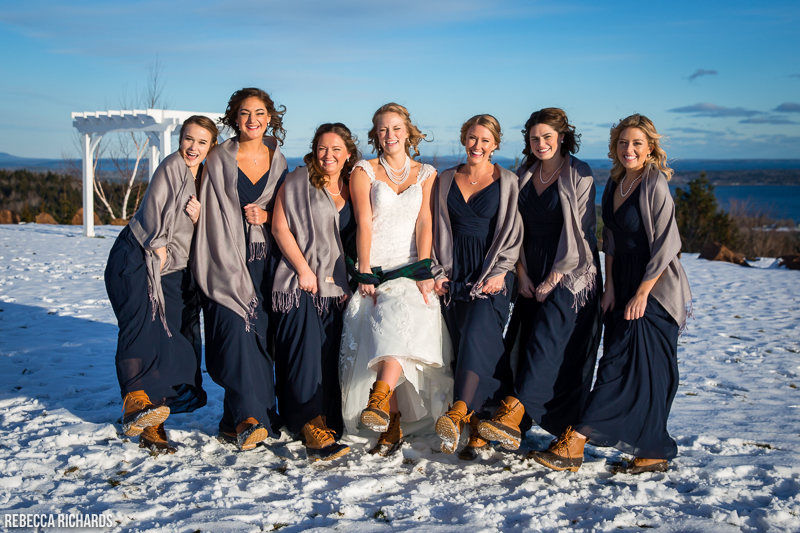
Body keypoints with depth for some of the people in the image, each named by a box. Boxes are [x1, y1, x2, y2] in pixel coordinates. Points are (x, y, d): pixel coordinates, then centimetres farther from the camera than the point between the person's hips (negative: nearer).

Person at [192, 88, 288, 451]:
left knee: (261, 335, -2)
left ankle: (238, 420, 7)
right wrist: (230, 268, -8)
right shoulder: (220, 159, 2)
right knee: (235, 328, -16)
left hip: (264, 261, 3)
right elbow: (213, 215, -1)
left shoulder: (278, 161, 12)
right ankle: (250, 417, -18)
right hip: (228, 260, -3)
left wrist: (266, 216, -4)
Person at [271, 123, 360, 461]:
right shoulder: (298, 182, 2)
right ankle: (311, 426, -14)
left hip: (335, 286, 4)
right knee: (306, 350, -14)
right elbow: (280, 227, -4)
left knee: (331, 355, 1)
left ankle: (327, 422, 9)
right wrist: (303, 269, -11)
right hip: (302, 284, -4)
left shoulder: (352, 189, 14)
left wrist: (350, 281, 7)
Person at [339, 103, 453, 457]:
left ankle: (381, 399, -39)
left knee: (400, 314, -29)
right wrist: (365, 275, -8)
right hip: (375, 271, 0)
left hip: (411, 269, 0)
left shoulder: (426, 174, 15)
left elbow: (424, 222, 4)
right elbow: (364, 224, 1)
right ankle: (392, 425, -13)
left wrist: (423, 271, -8)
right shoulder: (364, 172, 10)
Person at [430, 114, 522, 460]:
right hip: (455, 273, 3)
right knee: (464, 348, -1)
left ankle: (458, 415, -33)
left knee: (477, 335, -23)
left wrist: (500, 272, -9)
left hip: (491, 273, -3)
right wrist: (438, 271, 5)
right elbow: (438, 229, 15)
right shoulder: (447, 180, 14)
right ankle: (479, 433, 2)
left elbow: (512, 232, 2)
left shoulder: (506, 182, 5)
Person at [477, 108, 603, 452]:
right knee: (527, 340, 1)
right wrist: (522, 274, 0)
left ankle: (512, 416, -23)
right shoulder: (524, 176, 10)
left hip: (570, 274, -6)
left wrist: (554, 278, -12)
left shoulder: (580, 176, -6)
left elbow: (579, 232, -10)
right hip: (532, 277, 6)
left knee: (546, 340, -16)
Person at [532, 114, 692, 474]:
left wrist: (641, 295, -17)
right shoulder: (614, 185, 9)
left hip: (655, 288, -8)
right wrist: (610, 288, 4)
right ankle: (654, 453, 17)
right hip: (624, 285, 8)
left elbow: (666, 246, -16)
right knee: (641, 370, 9)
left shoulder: (655, 185, -13)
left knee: (624, 364, -9)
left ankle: (573, 443, -12)